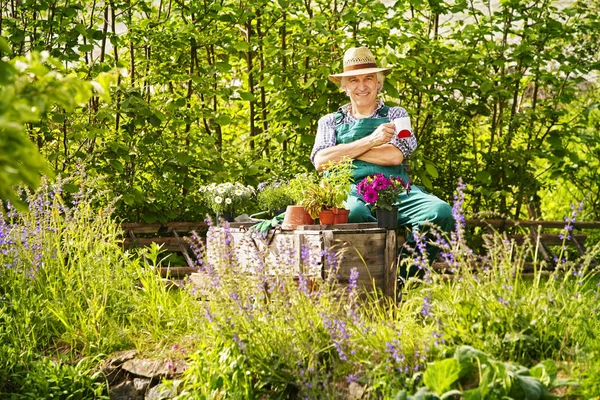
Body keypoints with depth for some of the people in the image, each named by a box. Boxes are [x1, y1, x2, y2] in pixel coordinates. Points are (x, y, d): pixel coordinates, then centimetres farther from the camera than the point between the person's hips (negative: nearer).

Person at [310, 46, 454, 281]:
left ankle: (403, 279, -23)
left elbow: (395, 155, 2)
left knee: (440, 212, -31)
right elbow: (320, 161, 2)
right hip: (351, 193, -2)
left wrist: (344, 151, 4)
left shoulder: (396, 115, 23)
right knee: (354, 213, -42)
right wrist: (370, 141, -2)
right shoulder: (330, 122, 23)